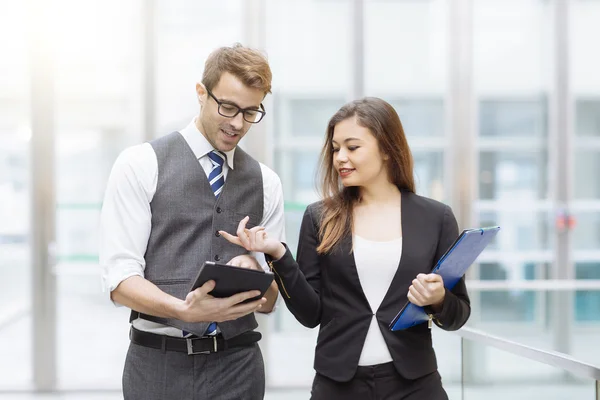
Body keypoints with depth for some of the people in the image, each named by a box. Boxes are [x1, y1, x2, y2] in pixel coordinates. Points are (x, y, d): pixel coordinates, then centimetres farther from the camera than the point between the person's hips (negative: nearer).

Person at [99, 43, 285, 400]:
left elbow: (269, 300, 7)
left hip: (238, 363, 3)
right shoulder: (141, 165, -3)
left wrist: (253, 273, -15)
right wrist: (184, 310, -26)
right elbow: (120, 280, -9)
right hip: (159, 363, -3)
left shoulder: (266, 183, 7)